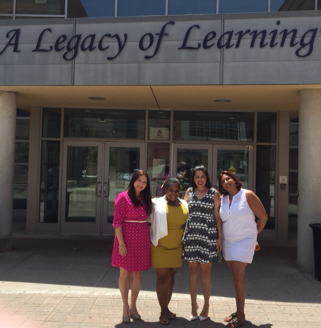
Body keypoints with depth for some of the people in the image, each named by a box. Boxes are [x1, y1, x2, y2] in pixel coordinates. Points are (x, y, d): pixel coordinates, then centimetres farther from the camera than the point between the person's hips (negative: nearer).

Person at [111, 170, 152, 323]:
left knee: (137, 273, 11)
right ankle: (125, 307, 19)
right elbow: (117, 222, -12)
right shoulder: (123, 197, -10)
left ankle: (133, 306, 25)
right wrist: (121, 243, -17)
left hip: (142, 240, 5)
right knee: (125, 273, 6)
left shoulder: (145, 198, 8)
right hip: (127, 239, -5)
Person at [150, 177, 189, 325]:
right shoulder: (156, 203, -6)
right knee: (163, 278, -1)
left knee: (171, 278, 13)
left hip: (177, 248, 4)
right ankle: (163, 311, 14)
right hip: (160, 247, -3)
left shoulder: (184, 205, 5)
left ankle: (166, 308, 29)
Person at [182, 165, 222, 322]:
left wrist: (220, 237, -3)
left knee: (205, 271, 3)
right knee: (193, 269, 8)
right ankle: (193, 305, 21)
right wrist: (183, 234, 5)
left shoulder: (214, 193, 2)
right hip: (191, 235, 2)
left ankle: (206, 305, 20)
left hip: (208, 235, -2)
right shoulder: (189, 191, 8)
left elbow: (217, 216, 2)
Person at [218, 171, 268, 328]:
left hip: (245, 241, -5)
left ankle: (240, 315, 1)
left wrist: (253, 234, 5)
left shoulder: (248, 195, -10)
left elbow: (263, 217, -4)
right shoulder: (222, 199, 4)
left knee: (238, 275, -9)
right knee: (237, 276, 11)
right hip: (228, 242, 5)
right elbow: (219, 219, 13)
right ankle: (238, 311, 21)